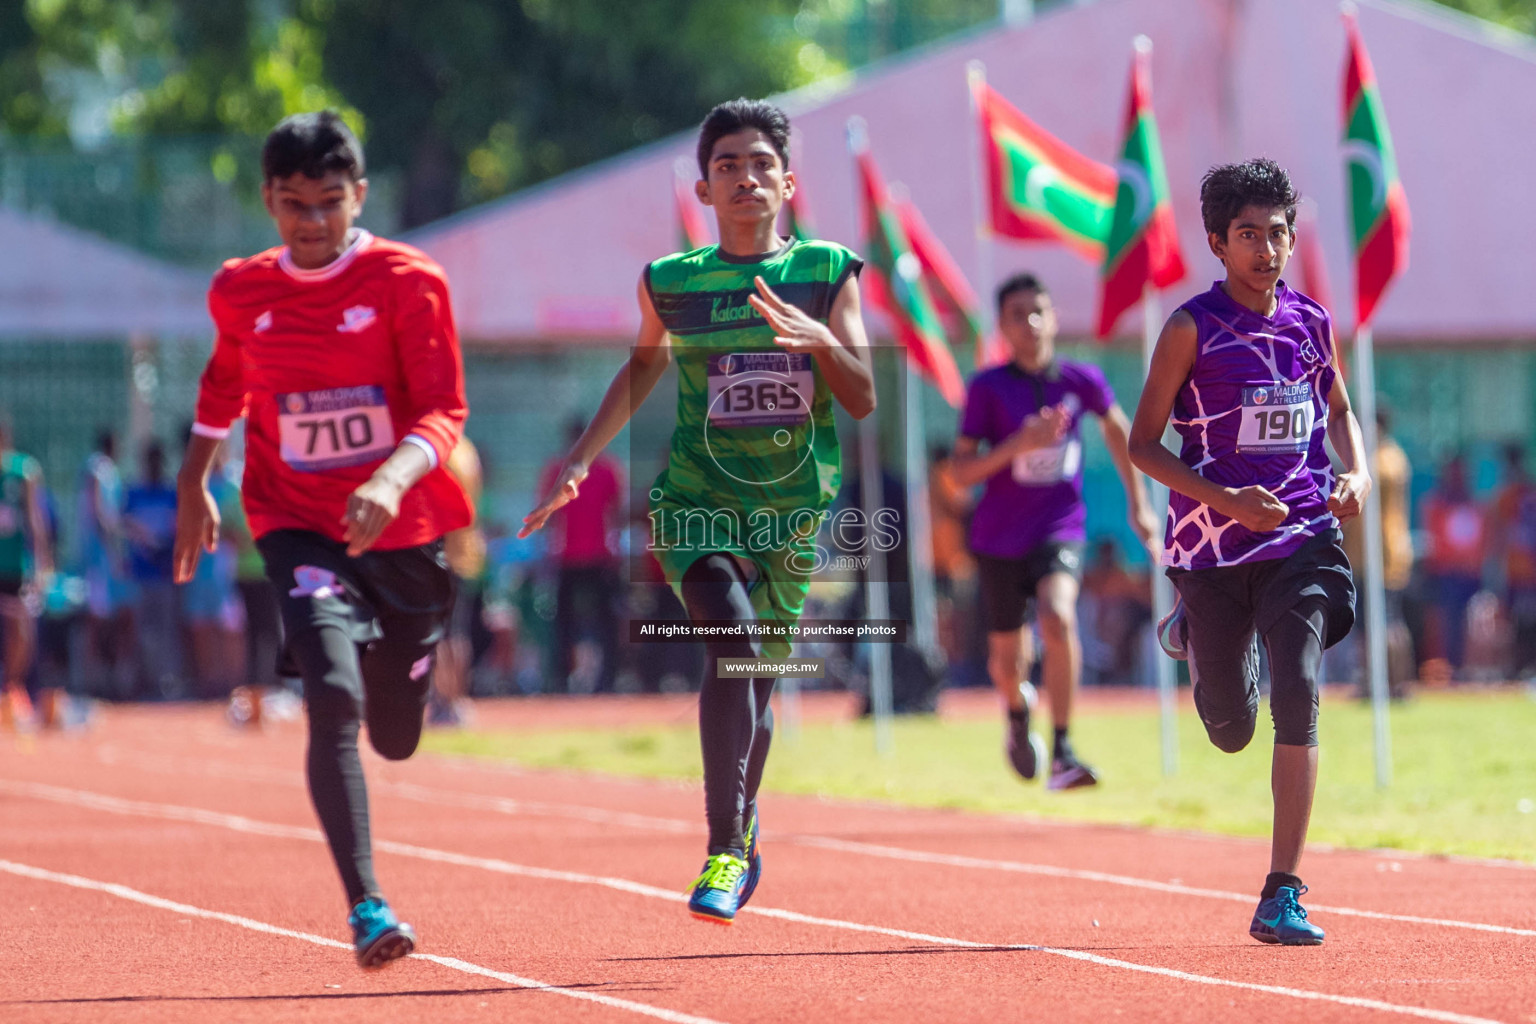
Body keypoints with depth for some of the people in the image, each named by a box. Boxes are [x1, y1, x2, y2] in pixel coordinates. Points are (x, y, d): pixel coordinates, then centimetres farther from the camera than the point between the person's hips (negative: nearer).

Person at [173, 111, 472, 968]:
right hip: (300, 528, 0)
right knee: (333, 697, -25)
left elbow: (444, 412, -16)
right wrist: (195, 484, 23)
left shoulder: (408, 282, -10)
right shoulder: (239, 293, 0)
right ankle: (367, 908, -30)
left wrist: (393, 480, -34)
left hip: (405, 533, 0)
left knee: (395, 739, 15)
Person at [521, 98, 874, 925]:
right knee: (731, 637, -25)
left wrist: (822, 340, -20)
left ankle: (739, 841, 37)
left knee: (757, 672, 10)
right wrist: (581, 460, 17)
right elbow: (645, 364, 21)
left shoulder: (827, 272, 1)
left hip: (794, 511, 1)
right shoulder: (671, 283, 2)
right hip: (698, 498, -1)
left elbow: (863, 401, -1)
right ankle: (727, 849, -26)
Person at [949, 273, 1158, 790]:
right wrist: (1020, 444, -25)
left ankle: (1063, 754, -25)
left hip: (1060, 529, 0)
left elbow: (1117, 429, 17)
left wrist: (1139, 503, 19)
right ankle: (1018, 710, 51)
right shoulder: (988, 388, -9)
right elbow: (961, 471, -11)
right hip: (999, 538, 0)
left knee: (1057, 616, -30)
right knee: (1006, 659, 11)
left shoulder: (1081, 380, -3)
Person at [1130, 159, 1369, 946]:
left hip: (1303, 537, 2)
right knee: (1231, 730, 10)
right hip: (1213, 548, -2)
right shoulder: (1193, 327, -8)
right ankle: (1194, 634, 48)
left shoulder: (1312, 322, 4)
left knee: (1297, 696, -16)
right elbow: (1143, 444, -6)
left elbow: (1339, 408, 24)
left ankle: (1281, 896, -13)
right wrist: (1225, 500, -18)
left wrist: (1357, 472, 4)